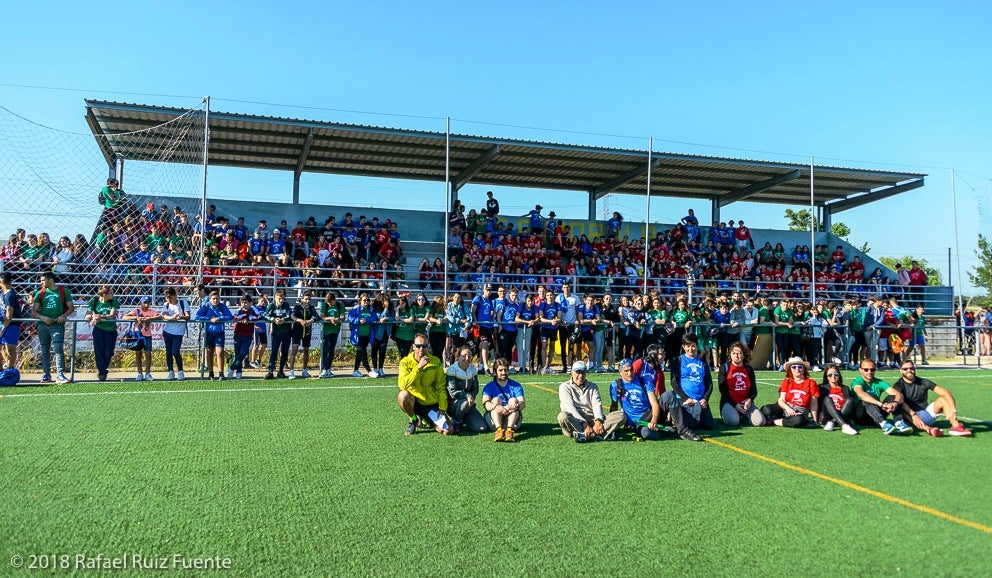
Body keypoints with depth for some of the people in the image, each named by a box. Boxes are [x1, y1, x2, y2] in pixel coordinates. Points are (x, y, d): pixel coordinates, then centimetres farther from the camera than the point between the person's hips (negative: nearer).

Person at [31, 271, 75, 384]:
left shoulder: (63, 291, 5)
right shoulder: (40, 293, 11)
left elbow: (71, 308, 6)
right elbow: (33, 312, 9)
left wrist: (63, 316, -13)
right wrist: (42, 317, -11)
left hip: (58, 325, -3)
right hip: (43, 325, 3)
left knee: (58, 349, -12)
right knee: (45, 350, 8)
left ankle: (60, 375, -12)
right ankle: (46, 374, 17)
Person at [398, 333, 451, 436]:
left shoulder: (435, 362, 0)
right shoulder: (406, 362, -6)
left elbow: (441, 388, 3)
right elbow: (402, 385, -21)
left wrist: (442, 409, -4)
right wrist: (418, 367, -26)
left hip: (431, 404, 2)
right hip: (413, 401, -2)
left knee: (448, 430, -16)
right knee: (403, 395, -36)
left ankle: (427, 419, 16)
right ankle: (413, 420, -4)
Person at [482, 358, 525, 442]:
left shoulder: (516, 386, 9)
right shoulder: (489, 386, 6)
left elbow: (522, 403, -9)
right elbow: (485, 403, -15)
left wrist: (516, 406, -34)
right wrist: (496, 407, -37)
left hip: (513, 419, 1)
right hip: (493, 421, -1)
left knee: (513, 400, -20)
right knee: (496, 399, -21)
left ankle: (509, 430, -43)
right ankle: (499, 429, -45)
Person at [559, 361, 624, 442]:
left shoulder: (593, 387, 18)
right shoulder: (565, 387, 5)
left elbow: (597, 405, 1)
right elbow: (570, 408, -11)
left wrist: (598, 421, -21)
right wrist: (584, 424, -25)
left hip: (592, 421, 4)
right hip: (575, 422, -4)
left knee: (620, 415, -17)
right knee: (563, 416, -37)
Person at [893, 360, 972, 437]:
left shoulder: (923, 382, 4)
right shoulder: (898, 386, -4)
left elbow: (945, 393, -8)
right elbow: (900, 402, -24)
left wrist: (953, 410, -25)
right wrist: (913, 415, -41)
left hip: (926, 415, 4)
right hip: (910, 417, -4)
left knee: (943, 399, -14)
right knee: (903, 412, -35)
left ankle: (956, 426, -34)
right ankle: (928, 429, -56)